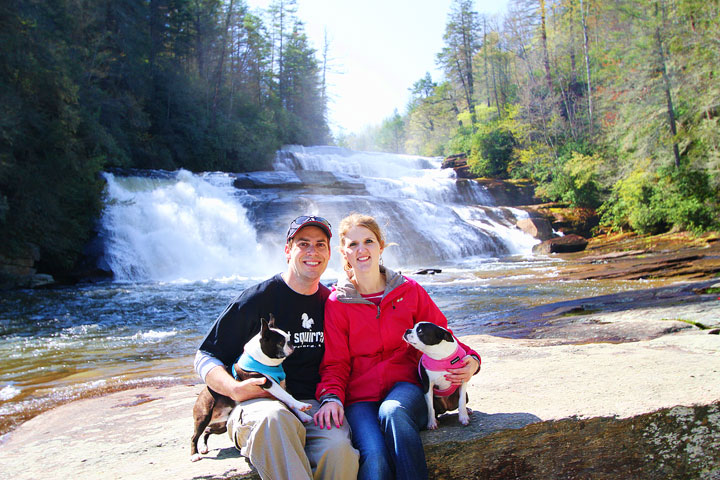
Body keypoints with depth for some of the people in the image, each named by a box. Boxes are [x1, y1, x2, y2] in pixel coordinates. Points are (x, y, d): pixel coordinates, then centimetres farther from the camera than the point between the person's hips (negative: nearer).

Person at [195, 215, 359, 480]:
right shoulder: (257, 299, -2)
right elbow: (205, 358, 2)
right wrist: (235, 389, -17)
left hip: (312, 405, 3)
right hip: (258, 403, -2)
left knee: (338, 447, -33)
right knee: (274, 419, -40)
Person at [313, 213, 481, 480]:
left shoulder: (409, 290, 9)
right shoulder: (336, 304, 5)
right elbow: (334, 364, 4)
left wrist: (470, 360, -6)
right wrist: (331, 397, -17)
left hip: (406, 388, 1)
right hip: (360, 398, -1)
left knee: (393, 411, -36)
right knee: (374, 458, -32)